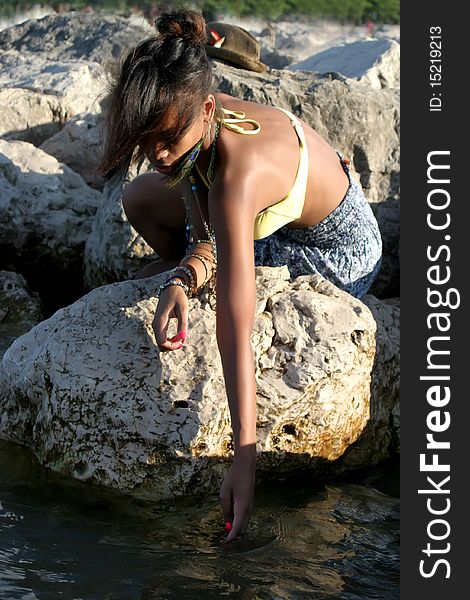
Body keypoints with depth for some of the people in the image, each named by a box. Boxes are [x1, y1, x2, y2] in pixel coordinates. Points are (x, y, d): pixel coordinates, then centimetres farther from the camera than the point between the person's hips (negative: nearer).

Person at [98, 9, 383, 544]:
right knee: (141, 202, 17)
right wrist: (183, 281, -38)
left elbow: (236, 331, -47)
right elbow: (204, 241, -15)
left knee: (136, 286, -8)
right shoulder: (193, 126, -20)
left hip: (338, 253, -7)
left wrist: (244, 462, -48)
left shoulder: (235, 176, -42)